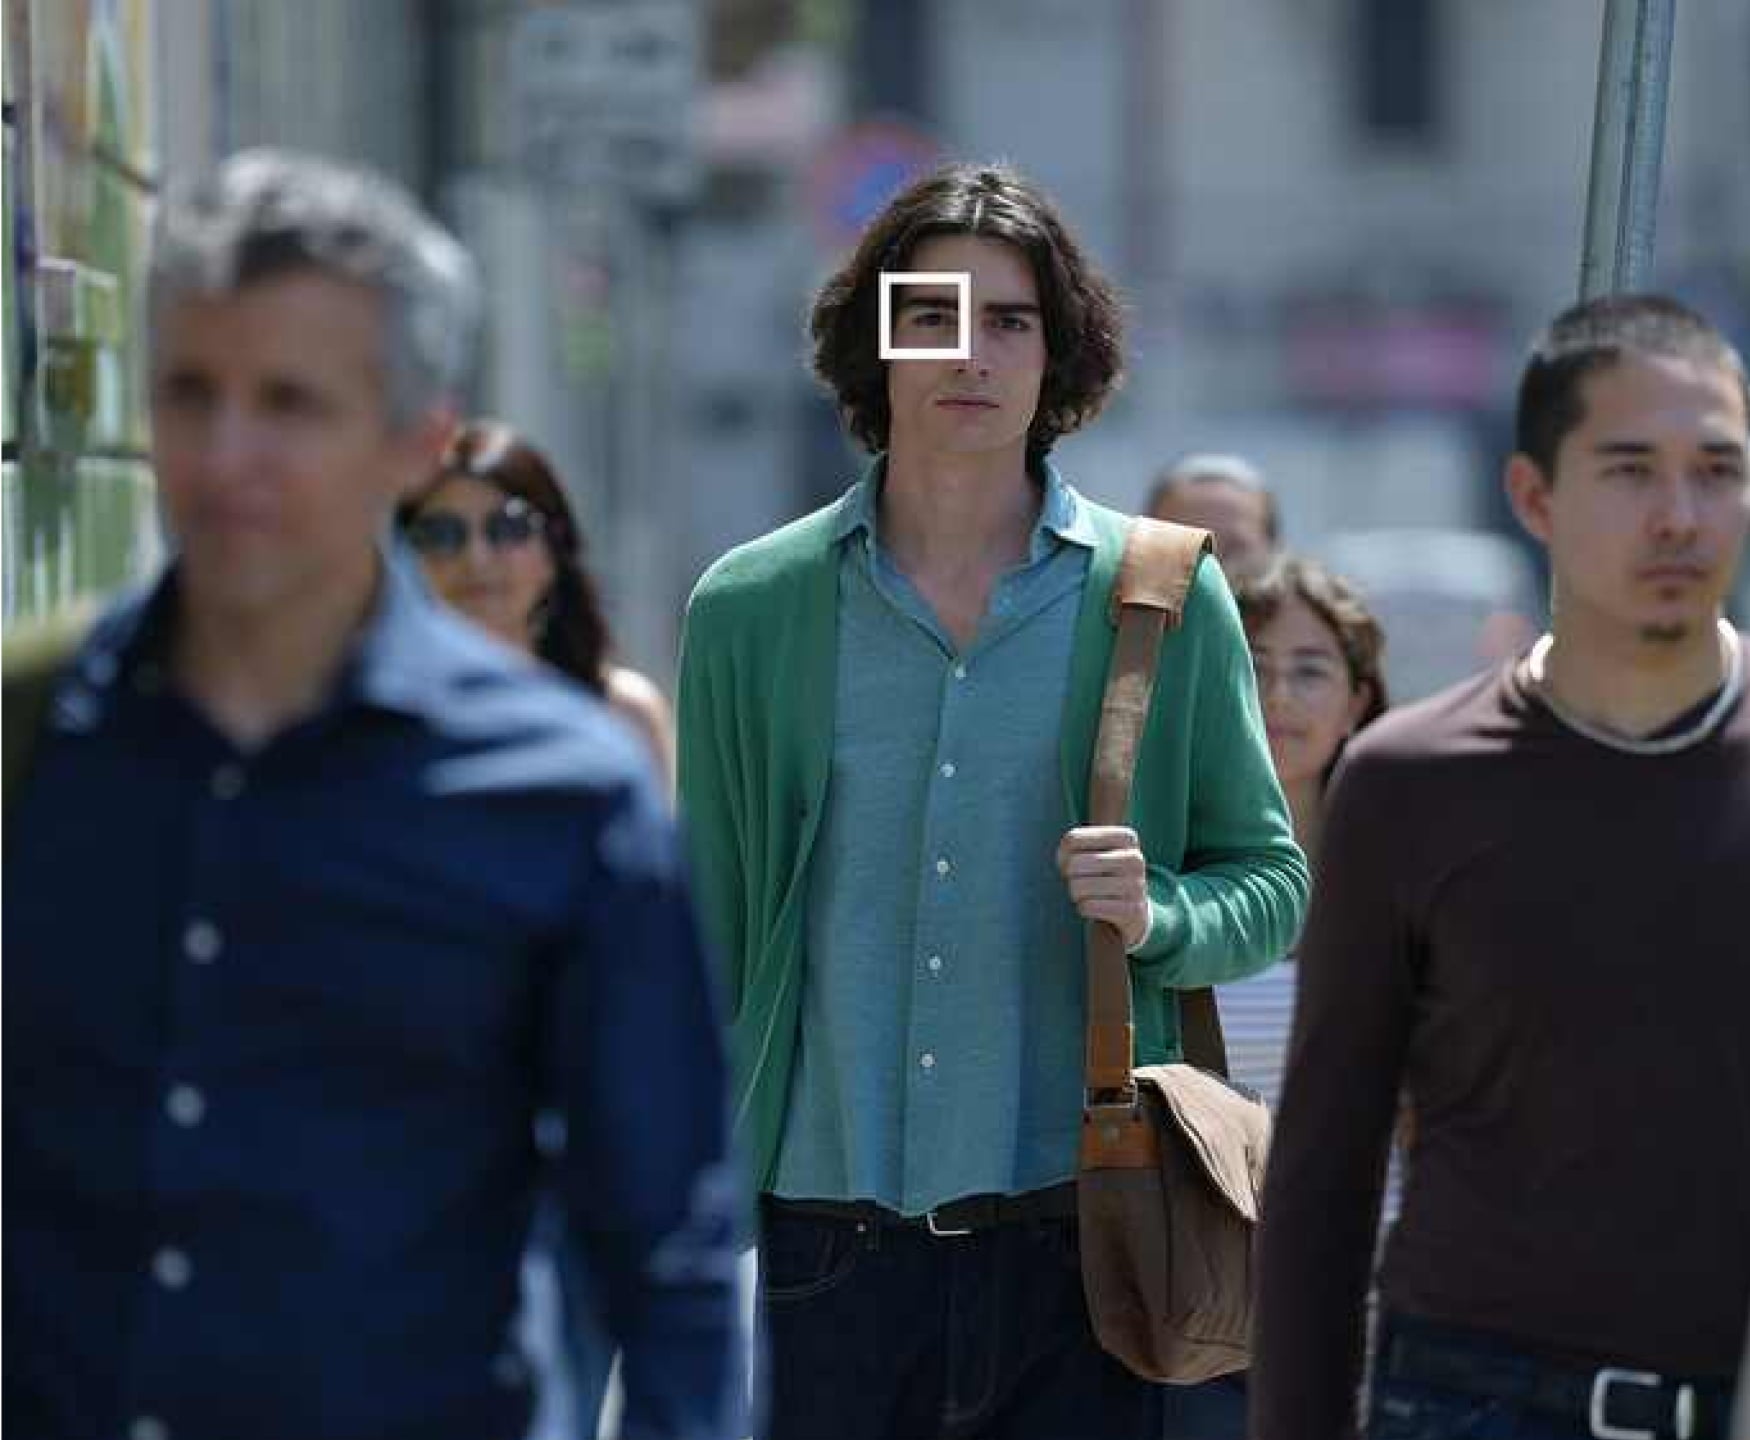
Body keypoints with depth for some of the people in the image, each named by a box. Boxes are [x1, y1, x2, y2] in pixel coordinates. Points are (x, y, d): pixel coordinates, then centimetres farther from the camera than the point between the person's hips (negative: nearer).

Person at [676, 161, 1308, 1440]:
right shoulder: (750, 610, 7)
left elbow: (1272, 883, 10)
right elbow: (707, 937, 11)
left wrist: (1158, 918, -12)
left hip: (1075, 1239, -1)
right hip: (820, 1245, 1)